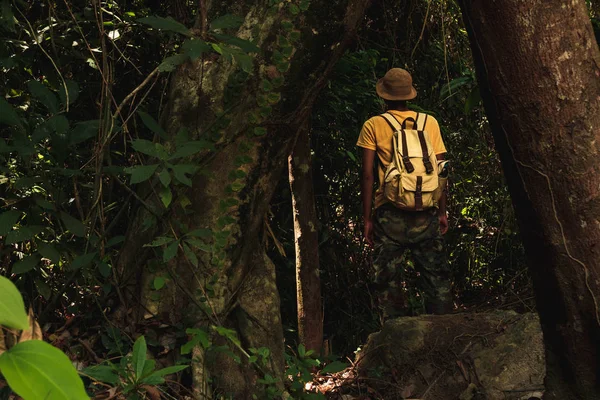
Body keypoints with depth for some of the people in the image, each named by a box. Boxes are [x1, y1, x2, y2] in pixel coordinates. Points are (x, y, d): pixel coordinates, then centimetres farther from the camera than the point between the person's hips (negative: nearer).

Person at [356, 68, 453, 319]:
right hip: (426, 213, 2)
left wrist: (367, 218, 1)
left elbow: (367, 175, -3)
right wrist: (442, 212, 12)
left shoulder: (373, 126, 2)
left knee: (389, 279, 5)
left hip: (390, 212, -2)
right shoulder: (429, 122, 7)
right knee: (436, 277, 9)